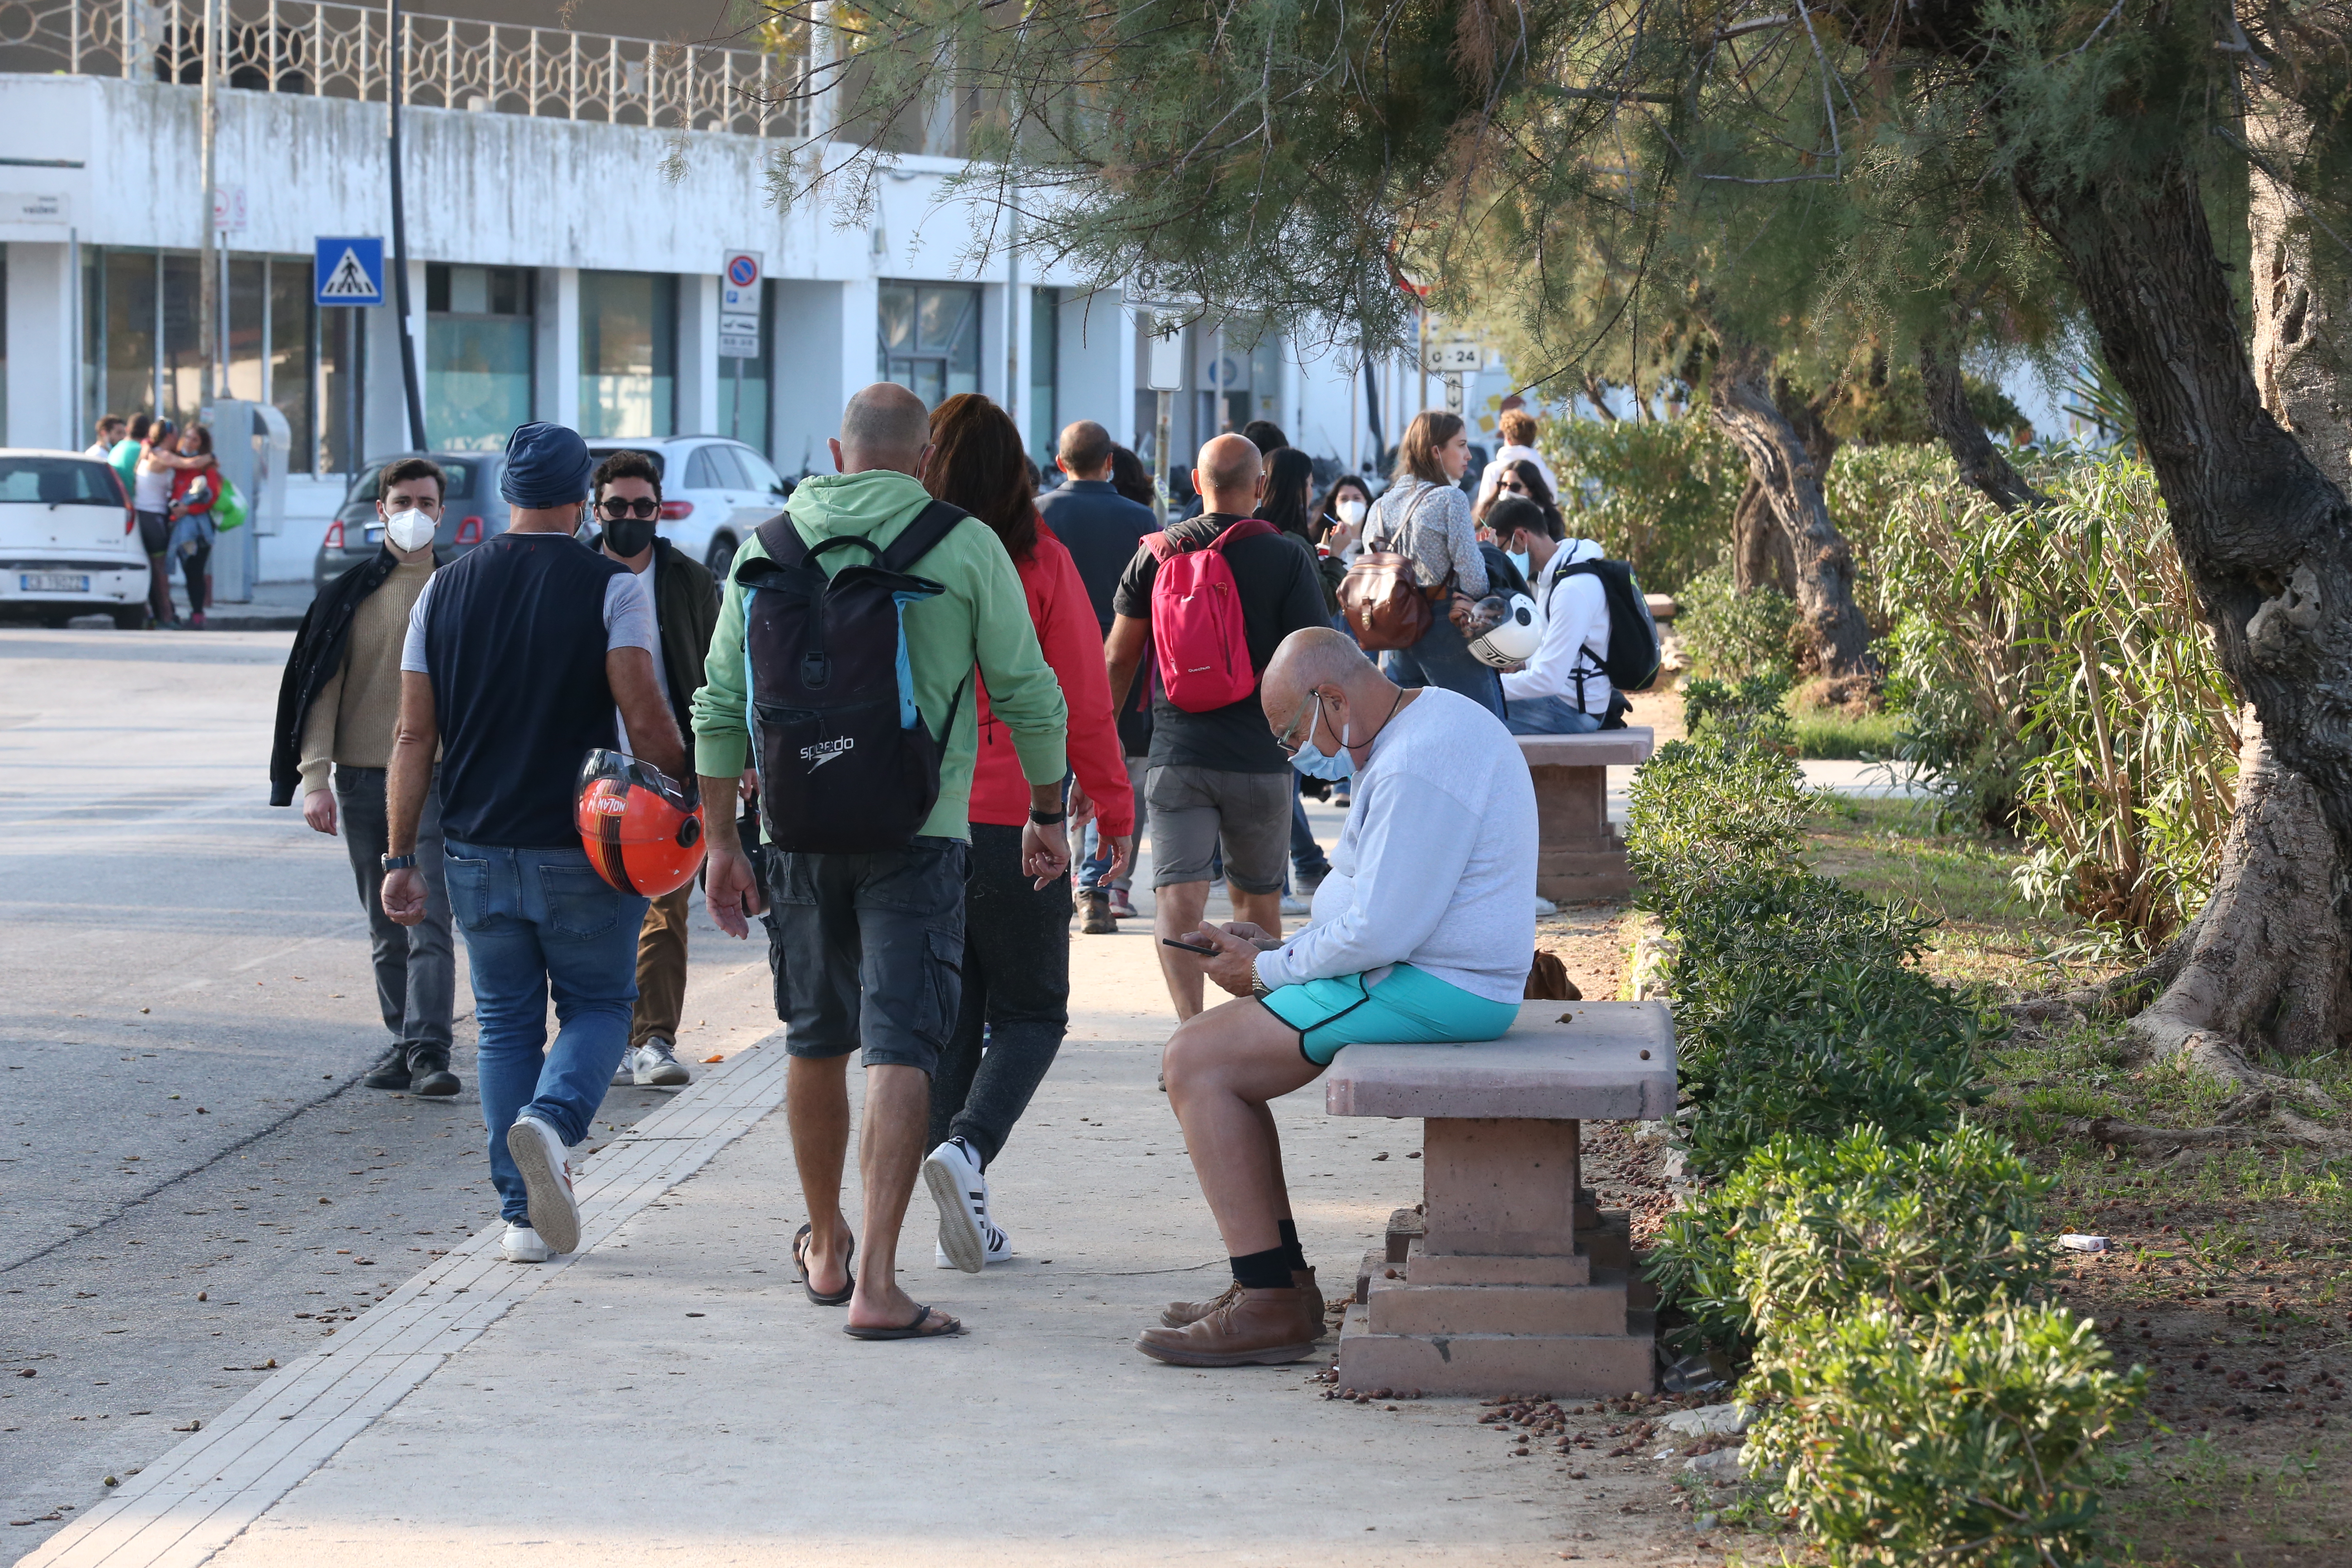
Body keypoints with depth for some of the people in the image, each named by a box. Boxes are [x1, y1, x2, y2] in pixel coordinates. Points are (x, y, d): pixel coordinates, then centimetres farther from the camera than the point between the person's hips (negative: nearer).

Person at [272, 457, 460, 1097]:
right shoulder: (350, 595, 7)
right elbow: (322, 687, 4)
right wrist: (315, 776, -6)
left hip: (436, 779, -3)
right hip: (363, 777, 3)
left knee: (429, 920, -13)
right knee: (386, 929, 10)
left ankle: (428, 1051, -17)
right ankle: (403, 1043, 18)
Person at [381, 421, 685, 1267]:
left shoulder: (445, 589, 5)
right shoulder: (612, 588, -7)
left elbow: (415, 735, 4)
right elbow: (645, 719, -17)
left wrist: (401, 856, 6)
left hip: (477, 850, 3)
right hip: (582, 849, -3)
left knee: (506, 1024, 13)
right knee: (599, 1006, 12)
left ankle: (523, 1213, 9)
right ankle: (551, 1119, -18)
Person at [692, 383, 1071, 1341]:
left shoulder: (770, 545, 6)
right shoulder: (965, 546, -2)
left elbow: (721, 704, 6)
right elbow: (1028, 696, 0)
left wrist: (723, 841, 12)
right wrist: (1047, 814, 12)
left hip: (799, 829, 3)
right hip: (916, 831, -3)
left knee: (817, 1041, 18)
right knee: (899, 1047, -6)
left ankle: (827, 1250, 33)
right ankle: (876, 1282, -15)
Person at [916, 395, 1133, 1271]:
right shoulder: (1040, 563, -7)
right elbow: (1082, 697, -5)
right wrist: (1112, 805, 5)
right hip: (1011, 818, -3)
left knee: (949, 1012, 12)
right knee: (1030, 1010, 9)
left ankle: (964, 1219, 11)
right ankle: (967, 1145, -17)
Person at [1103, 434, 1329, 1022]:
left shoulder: (1157, 552, 2)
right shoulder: (1286, 559, -5)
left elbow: (1119, 657, 8)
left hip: (1177, 752, 0)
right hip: (1261, 755, 0)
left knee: (1178, 894, -7)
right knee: (1258, 896, 17)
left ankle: (1191, 1020, -25)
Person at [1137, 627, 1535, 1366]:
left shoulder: (1417, 767, -21)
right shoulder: (1434, 719, 14)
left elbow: (1379, 931, -24)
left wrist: (1268, 969, -8)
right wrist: (1280, 948, 11)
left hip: (1428, 992, -11)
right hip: (1439, 977, 11)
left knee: (1196, 1059, -11)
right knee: (1201, 1051, 15)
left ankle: (1270, 1306, -12)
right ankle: (1282, 1278, 13)